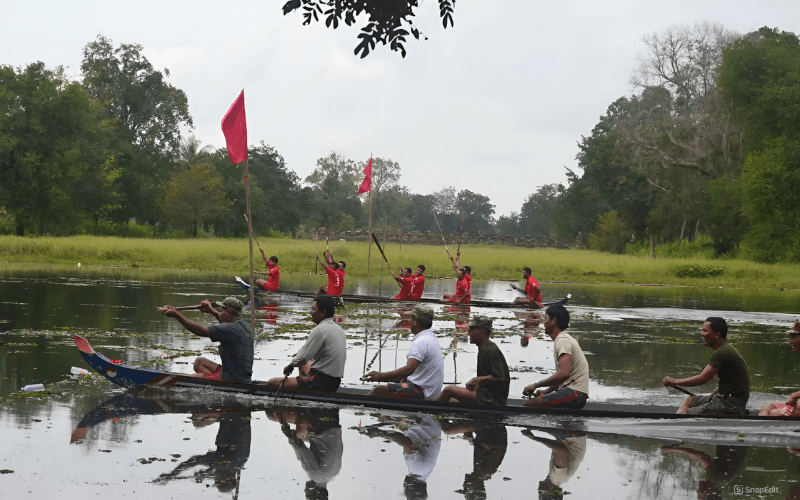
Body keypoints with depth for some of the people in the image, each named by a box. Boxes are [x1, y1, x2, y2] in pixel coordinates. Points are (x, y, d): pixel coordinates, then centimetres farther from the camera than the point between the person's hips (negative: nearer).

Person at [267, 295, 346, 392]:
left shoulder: (319, 330, -16)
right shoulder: (339, 329, 11)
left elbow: (303, 357, -19)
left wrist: (291, 365, 3)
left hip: (321, 382, -10)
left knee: (272, 383, -14)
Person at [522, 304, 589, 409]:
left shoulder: (563, 341, -12)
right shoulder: (564, 339, 23)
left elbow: (564, 374, -26)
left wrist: (536, 385, -21)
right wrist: (546, 391, 16)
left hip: (574, 393, -11)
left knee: (528, 404, -21)